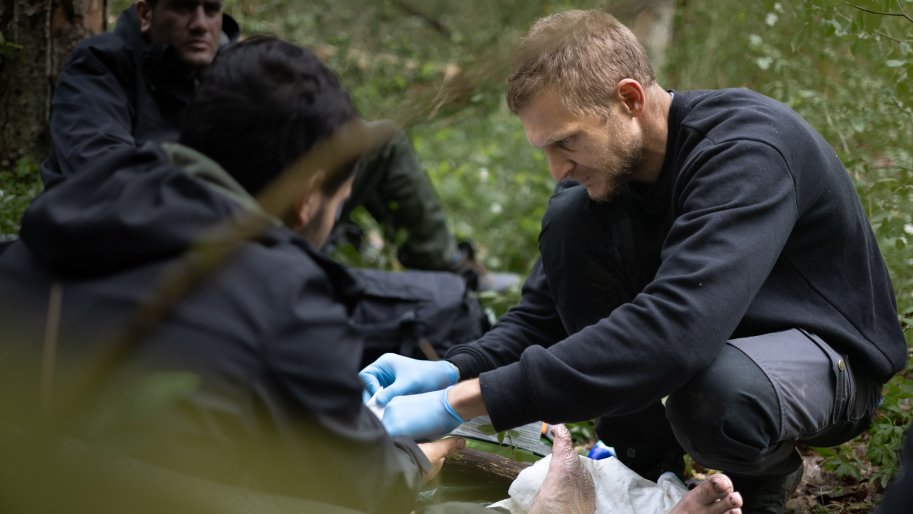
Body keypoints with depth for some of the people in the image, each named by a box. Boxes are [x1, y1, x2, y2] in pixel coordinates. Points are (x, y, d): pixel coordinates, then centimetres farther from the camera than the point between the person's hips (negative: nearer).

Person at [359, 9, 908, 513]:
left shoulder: (749, 149, -32)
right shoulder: (605, 161, -9)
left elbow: (673, 332, -44)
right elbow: (545, 312, -2)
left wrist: (467, 400, -45)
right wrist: (452, 372, -24)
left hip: (828, 352, -6)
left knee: (713, 389, -41)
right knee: (574, 217, -17)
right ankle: (643, 467, -4)